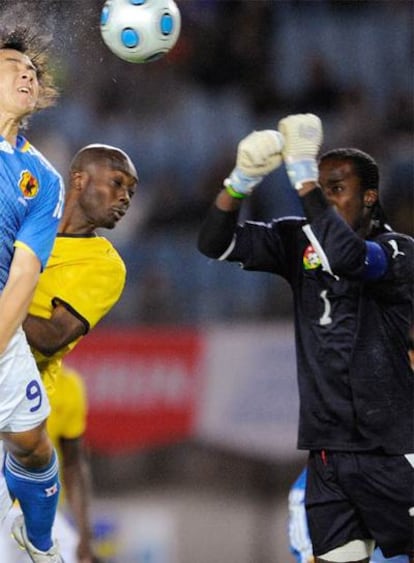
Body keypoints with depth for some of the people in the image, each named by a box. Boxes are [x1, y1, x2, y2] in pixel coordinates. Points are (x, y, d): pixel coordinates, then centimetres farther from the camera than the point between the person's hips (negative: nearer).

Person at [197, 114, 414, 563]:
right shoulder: (299, 241, 7)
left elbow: (346, 255, -29)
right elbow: (215, 244, 1)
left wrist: (304, 178, -24)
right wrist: (241, 181, -15)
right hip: (327, 450, 5)